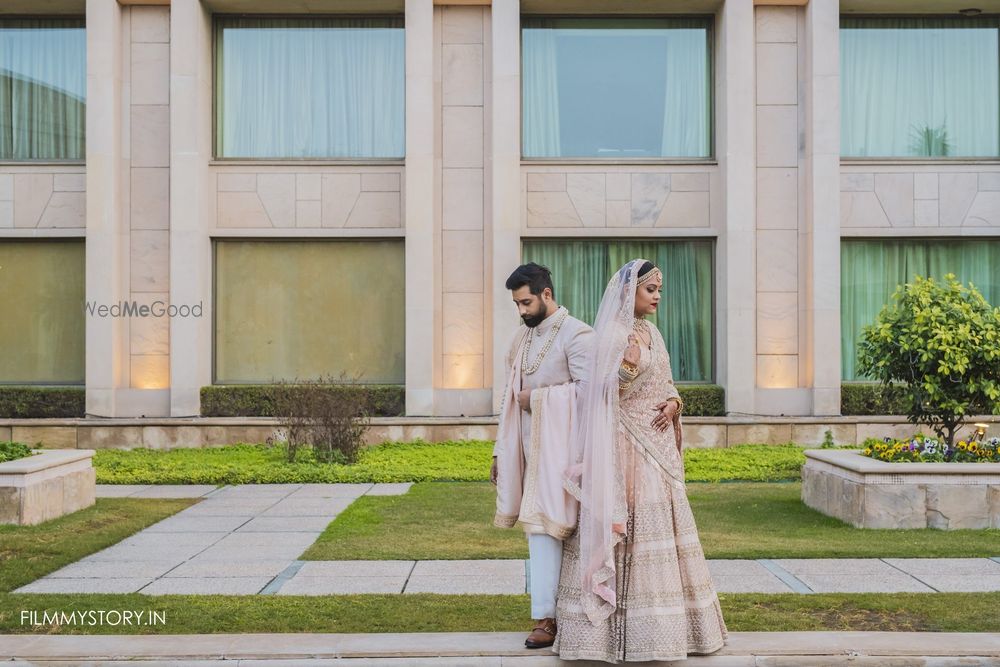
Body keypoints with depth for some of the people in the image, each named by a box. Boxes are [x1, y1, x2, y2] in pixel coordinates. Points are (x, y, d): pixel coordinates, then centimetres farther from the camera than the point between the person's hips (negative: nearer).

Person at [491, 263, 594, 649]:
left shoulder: (576, 335, -9)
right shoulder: (523, 337, 14)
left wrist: (537, 398, -11)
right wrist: (501, 453, 14)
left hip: (557, 447, -7)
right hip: (529, 447, 7)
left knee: (544, 526, -9)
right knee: (541, 526, 7)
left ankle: (546, 619, -3)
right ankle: (560, 609, 15)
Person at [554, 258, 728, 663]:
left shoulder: (651, 332, 14)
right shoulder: (614, 334, -10)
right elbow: (605, 395, -12)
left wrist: (673, 404, 0)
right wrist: (627, 366, -27)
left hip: (656, 443, 9)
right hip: (627, 445, -8)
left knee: (657, 523, 10)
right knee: (629, 524, -6)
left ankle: (657, 620, 19)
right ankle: (628, 627, 2)